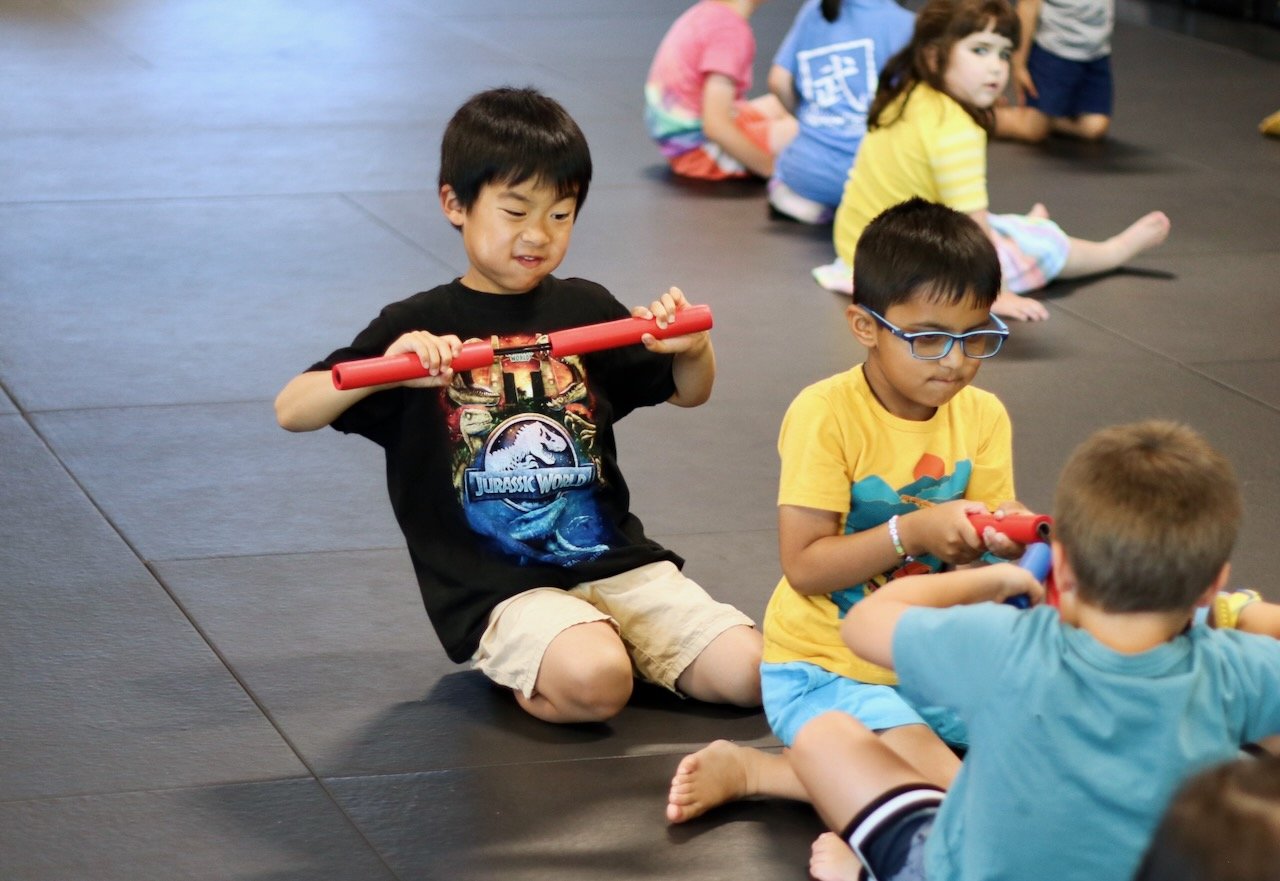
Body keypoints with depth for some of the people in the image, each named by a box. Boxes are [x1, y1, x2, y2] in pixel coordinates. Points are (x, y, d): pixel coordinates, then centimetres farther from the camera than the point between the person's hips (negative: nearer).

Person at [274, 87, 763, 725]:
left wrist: (694, 348, -1)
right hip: (498, 591, -4)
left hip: (616, 564, 4)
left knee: (750, 673, -13)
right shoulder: (420, 328, 0)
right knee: (592, 682, -33)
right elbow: (291, 412, -7)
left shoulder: (584, 309, 12)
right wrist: (390, 367, -25)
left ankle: (625, 647, 11)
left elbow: (688, 393, 24)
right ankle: (523, 670, 0)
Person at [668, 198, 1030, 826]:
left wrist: (1005, 533, -23)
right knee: (952, 792, -25)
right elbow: (804, 565, -19)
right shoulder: (826, 415, -16)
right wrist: (911, 531, -28)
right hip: (826, 671, -7)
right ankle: (745, 768, -9)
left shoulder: (982, 416, 2)